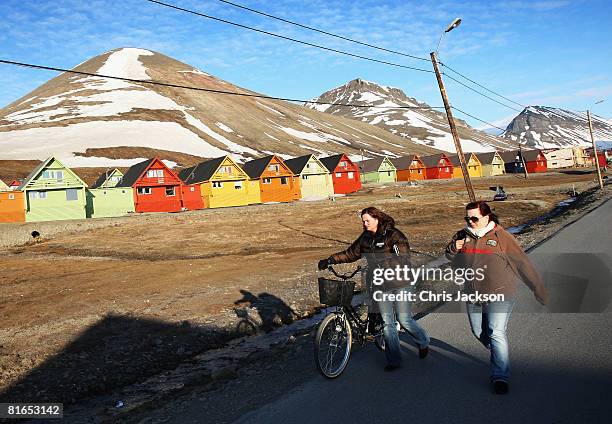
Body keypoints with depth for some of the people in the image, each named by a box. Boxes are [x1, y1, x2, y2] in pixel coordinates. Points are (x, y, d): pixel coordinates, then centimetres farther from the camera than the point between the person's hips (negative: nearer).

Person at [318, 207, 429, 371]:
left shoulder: (394, 235, -11)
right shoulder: (365, 238, 7)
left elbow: (403, 259, -20)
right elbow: (350, 254, 14)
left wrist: (382, 265, -32)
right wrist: (330, 260, 5)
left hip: (399, 284, -5)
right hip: (380, 286, 5)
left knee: (404, 320, 2)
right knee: (387, 323, 6)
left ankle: (423, 342, 32)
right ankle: (394, 360, 17)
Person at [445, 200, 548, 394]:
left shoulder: (501, 237, -10)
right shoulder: (462, 236, 3)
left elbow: (523, 264, -5)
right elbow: (454, 262, 16)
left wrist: (539, 289, -2)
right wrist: (452, 249, -8)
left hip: (499, 295, -5)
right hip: (473, 296, 5)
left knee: (496, 333, -11)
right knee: (479, 332, 16)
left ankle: (500, 377, -1)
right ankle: (499, 356, 44)